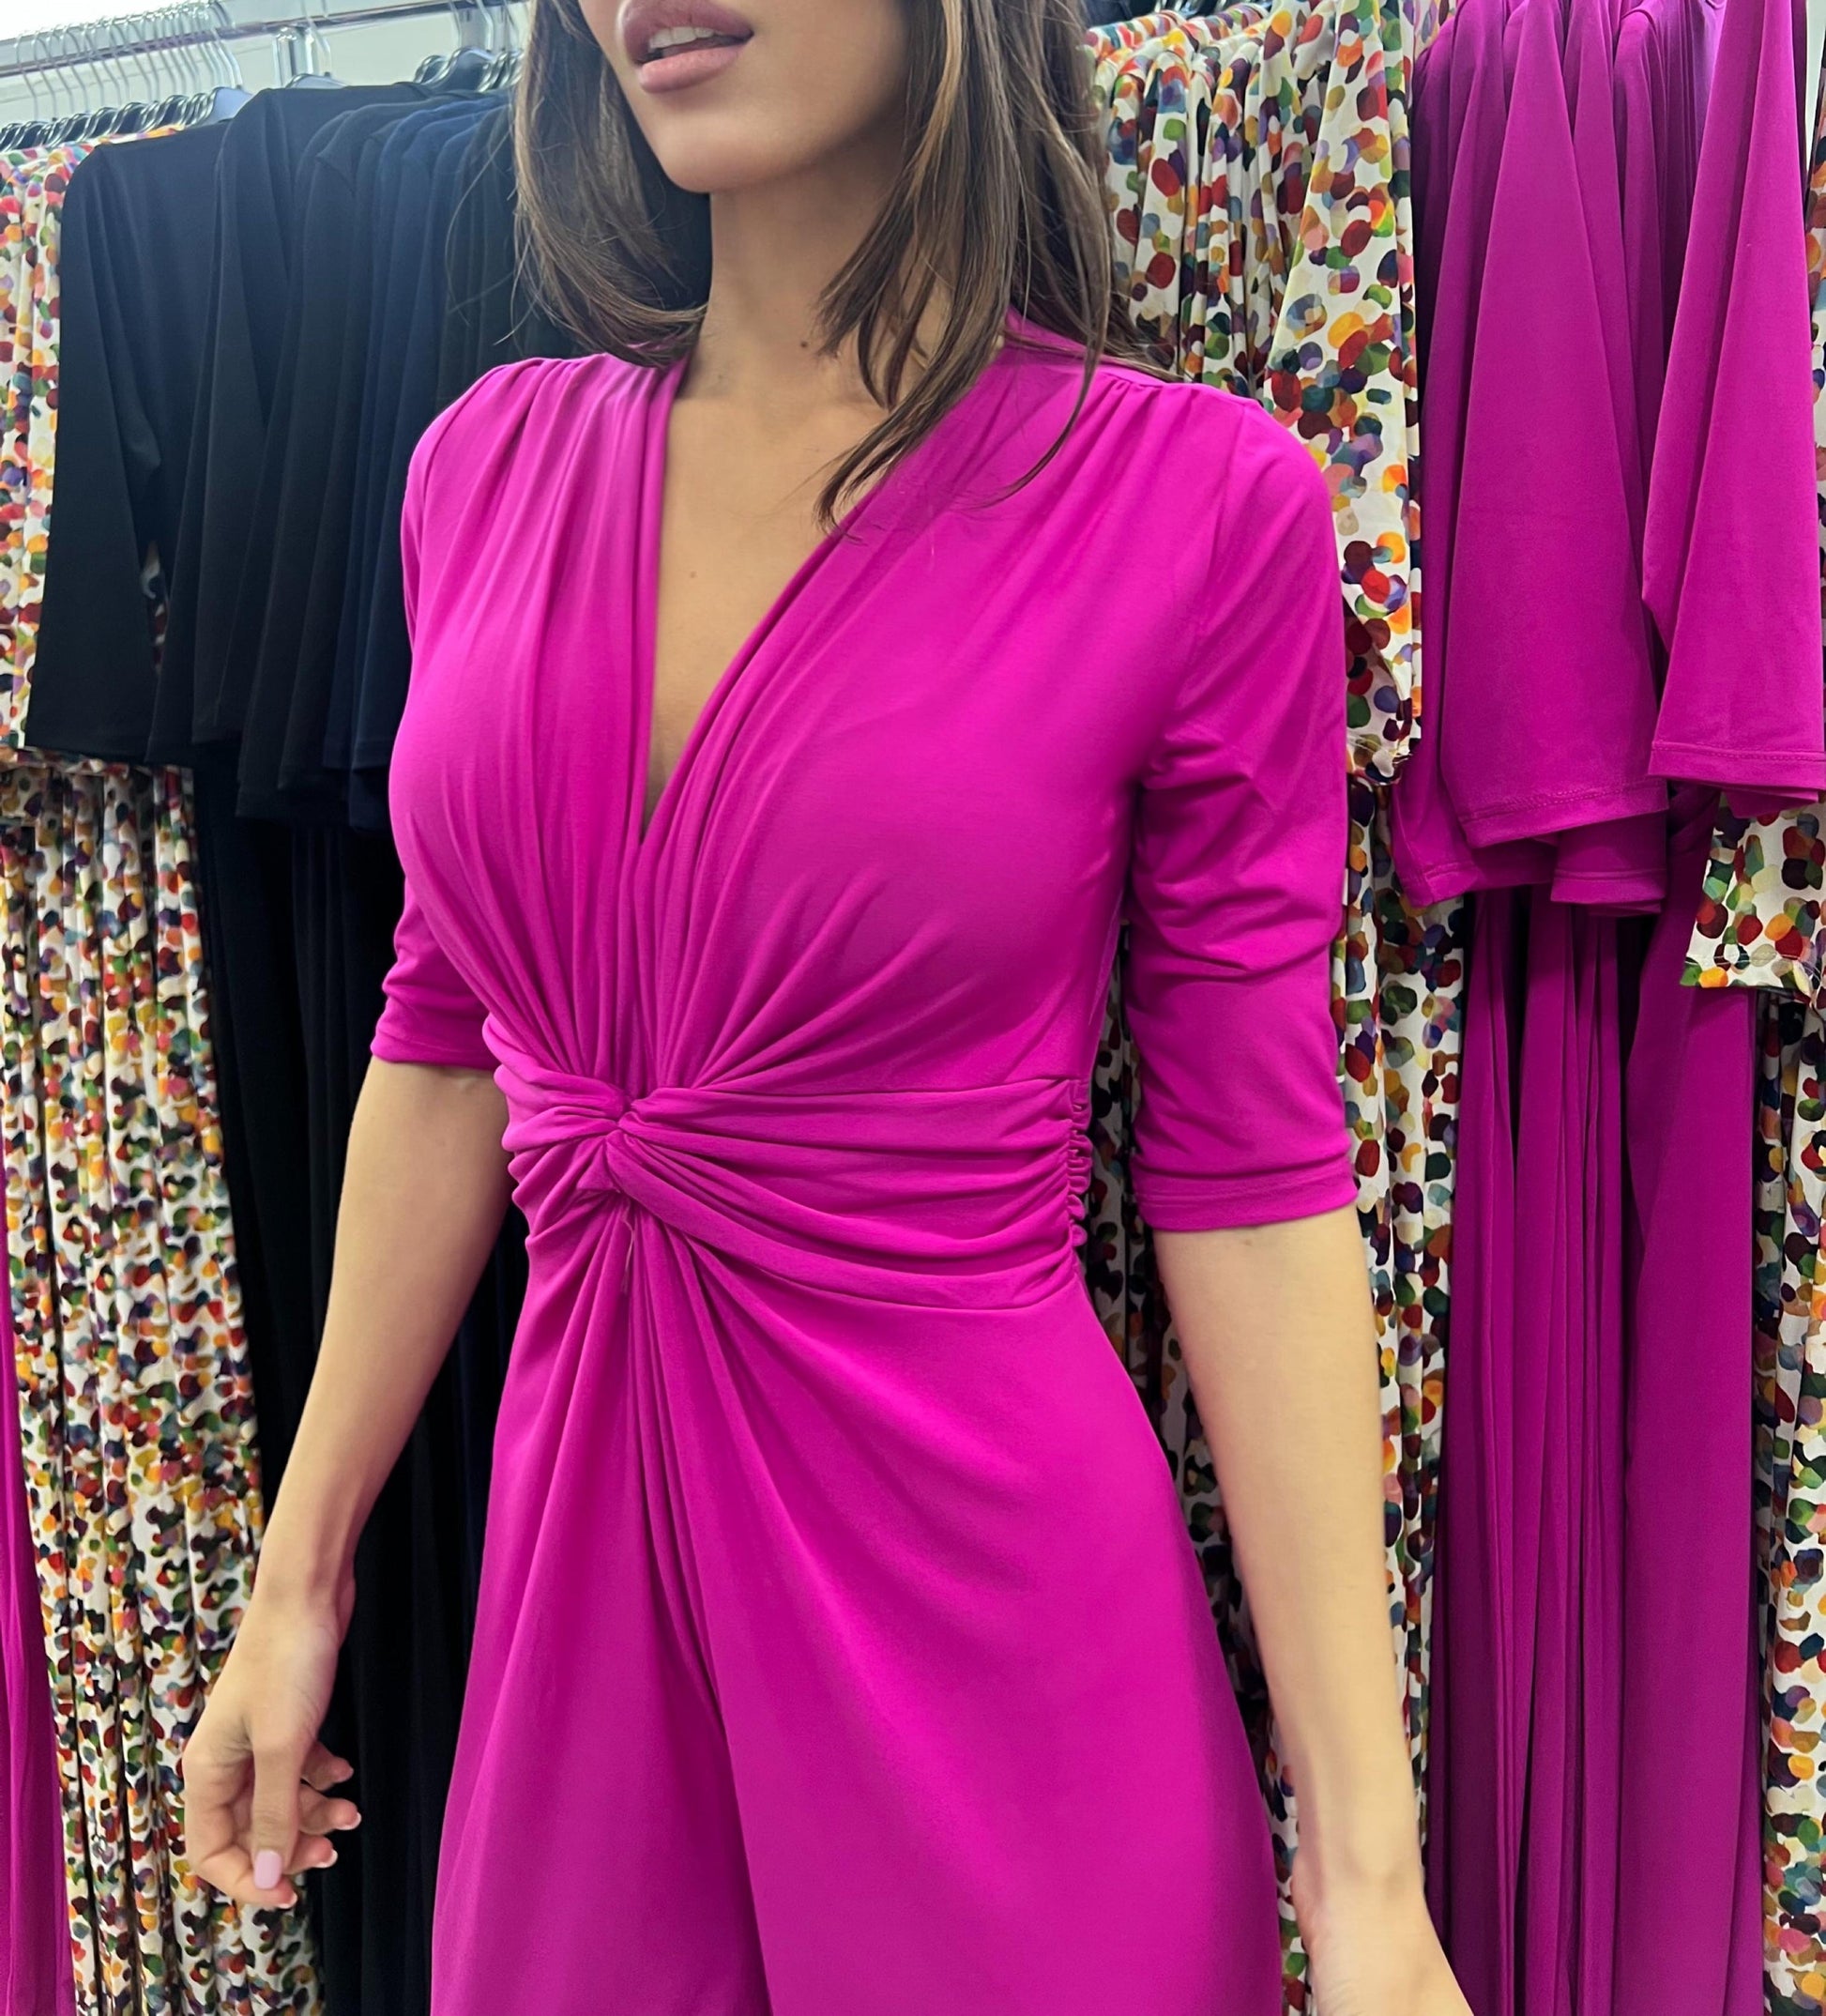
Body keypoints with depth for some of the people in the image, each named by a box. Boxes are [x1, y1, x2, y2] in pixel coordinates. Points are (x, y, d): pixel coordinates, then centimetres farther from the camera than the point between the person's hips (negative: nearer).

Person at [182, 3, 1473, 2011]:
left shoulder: (1199, 501, -12)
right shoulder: (490, 468, 1)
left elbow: (1249, 1173, -9)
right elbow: (443, 1043, 7)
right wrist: (302, 1570, 11)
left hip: (978, 1587, -3)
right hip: (568, 1560, 4)